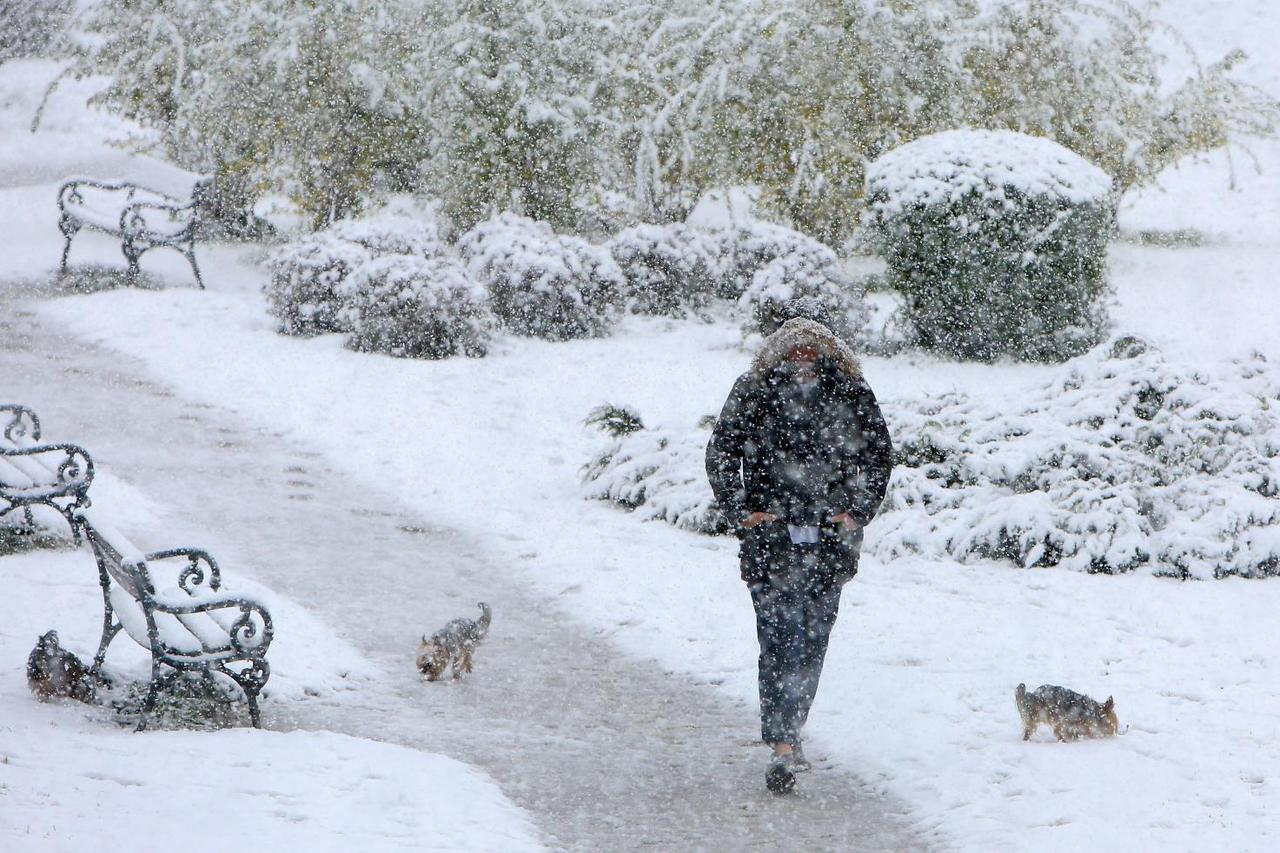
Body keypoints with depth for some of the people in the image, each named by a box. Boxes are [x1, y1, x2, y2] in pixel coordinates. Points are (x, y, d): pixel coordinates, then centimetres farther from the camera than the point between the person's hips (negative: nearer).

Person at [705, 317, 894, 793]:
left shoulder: (852, 396, 1)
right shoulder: (754, 395, -3)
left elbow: (879, 455, 12)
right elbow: (720, 454, 4)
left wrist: (857, 512, 3)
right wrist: (742, 512, -4)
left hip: (831, 539, 2)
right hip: (771, 539, -2)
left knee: (814, 640, 8)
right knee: (780, 639, -12)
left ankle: (788, 733, 23)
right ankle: (783, 745, -16)